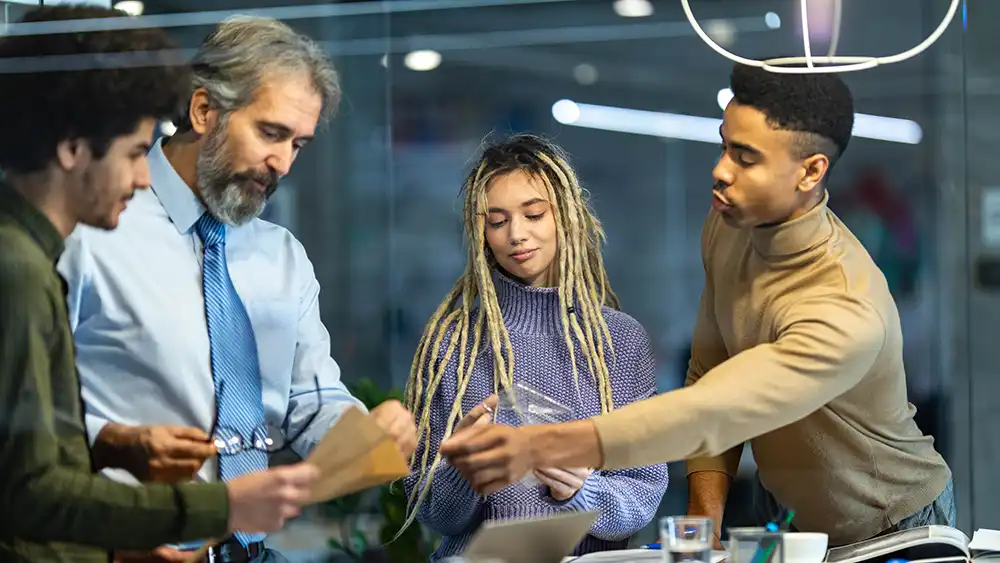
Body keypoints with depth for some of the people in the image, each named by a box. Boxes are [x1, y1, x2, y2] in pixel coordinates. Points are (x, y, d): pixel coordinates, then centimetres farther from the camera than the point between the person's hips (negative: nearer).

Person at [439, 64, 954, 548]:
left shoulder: (847, 315, -33)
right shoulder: (729, 223, -10)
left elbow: (707, 415, -41)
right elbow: (707, 376, -2)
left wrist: (537, 447, -50)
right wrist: (705, 515, -14)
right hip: (789, 514, 6)